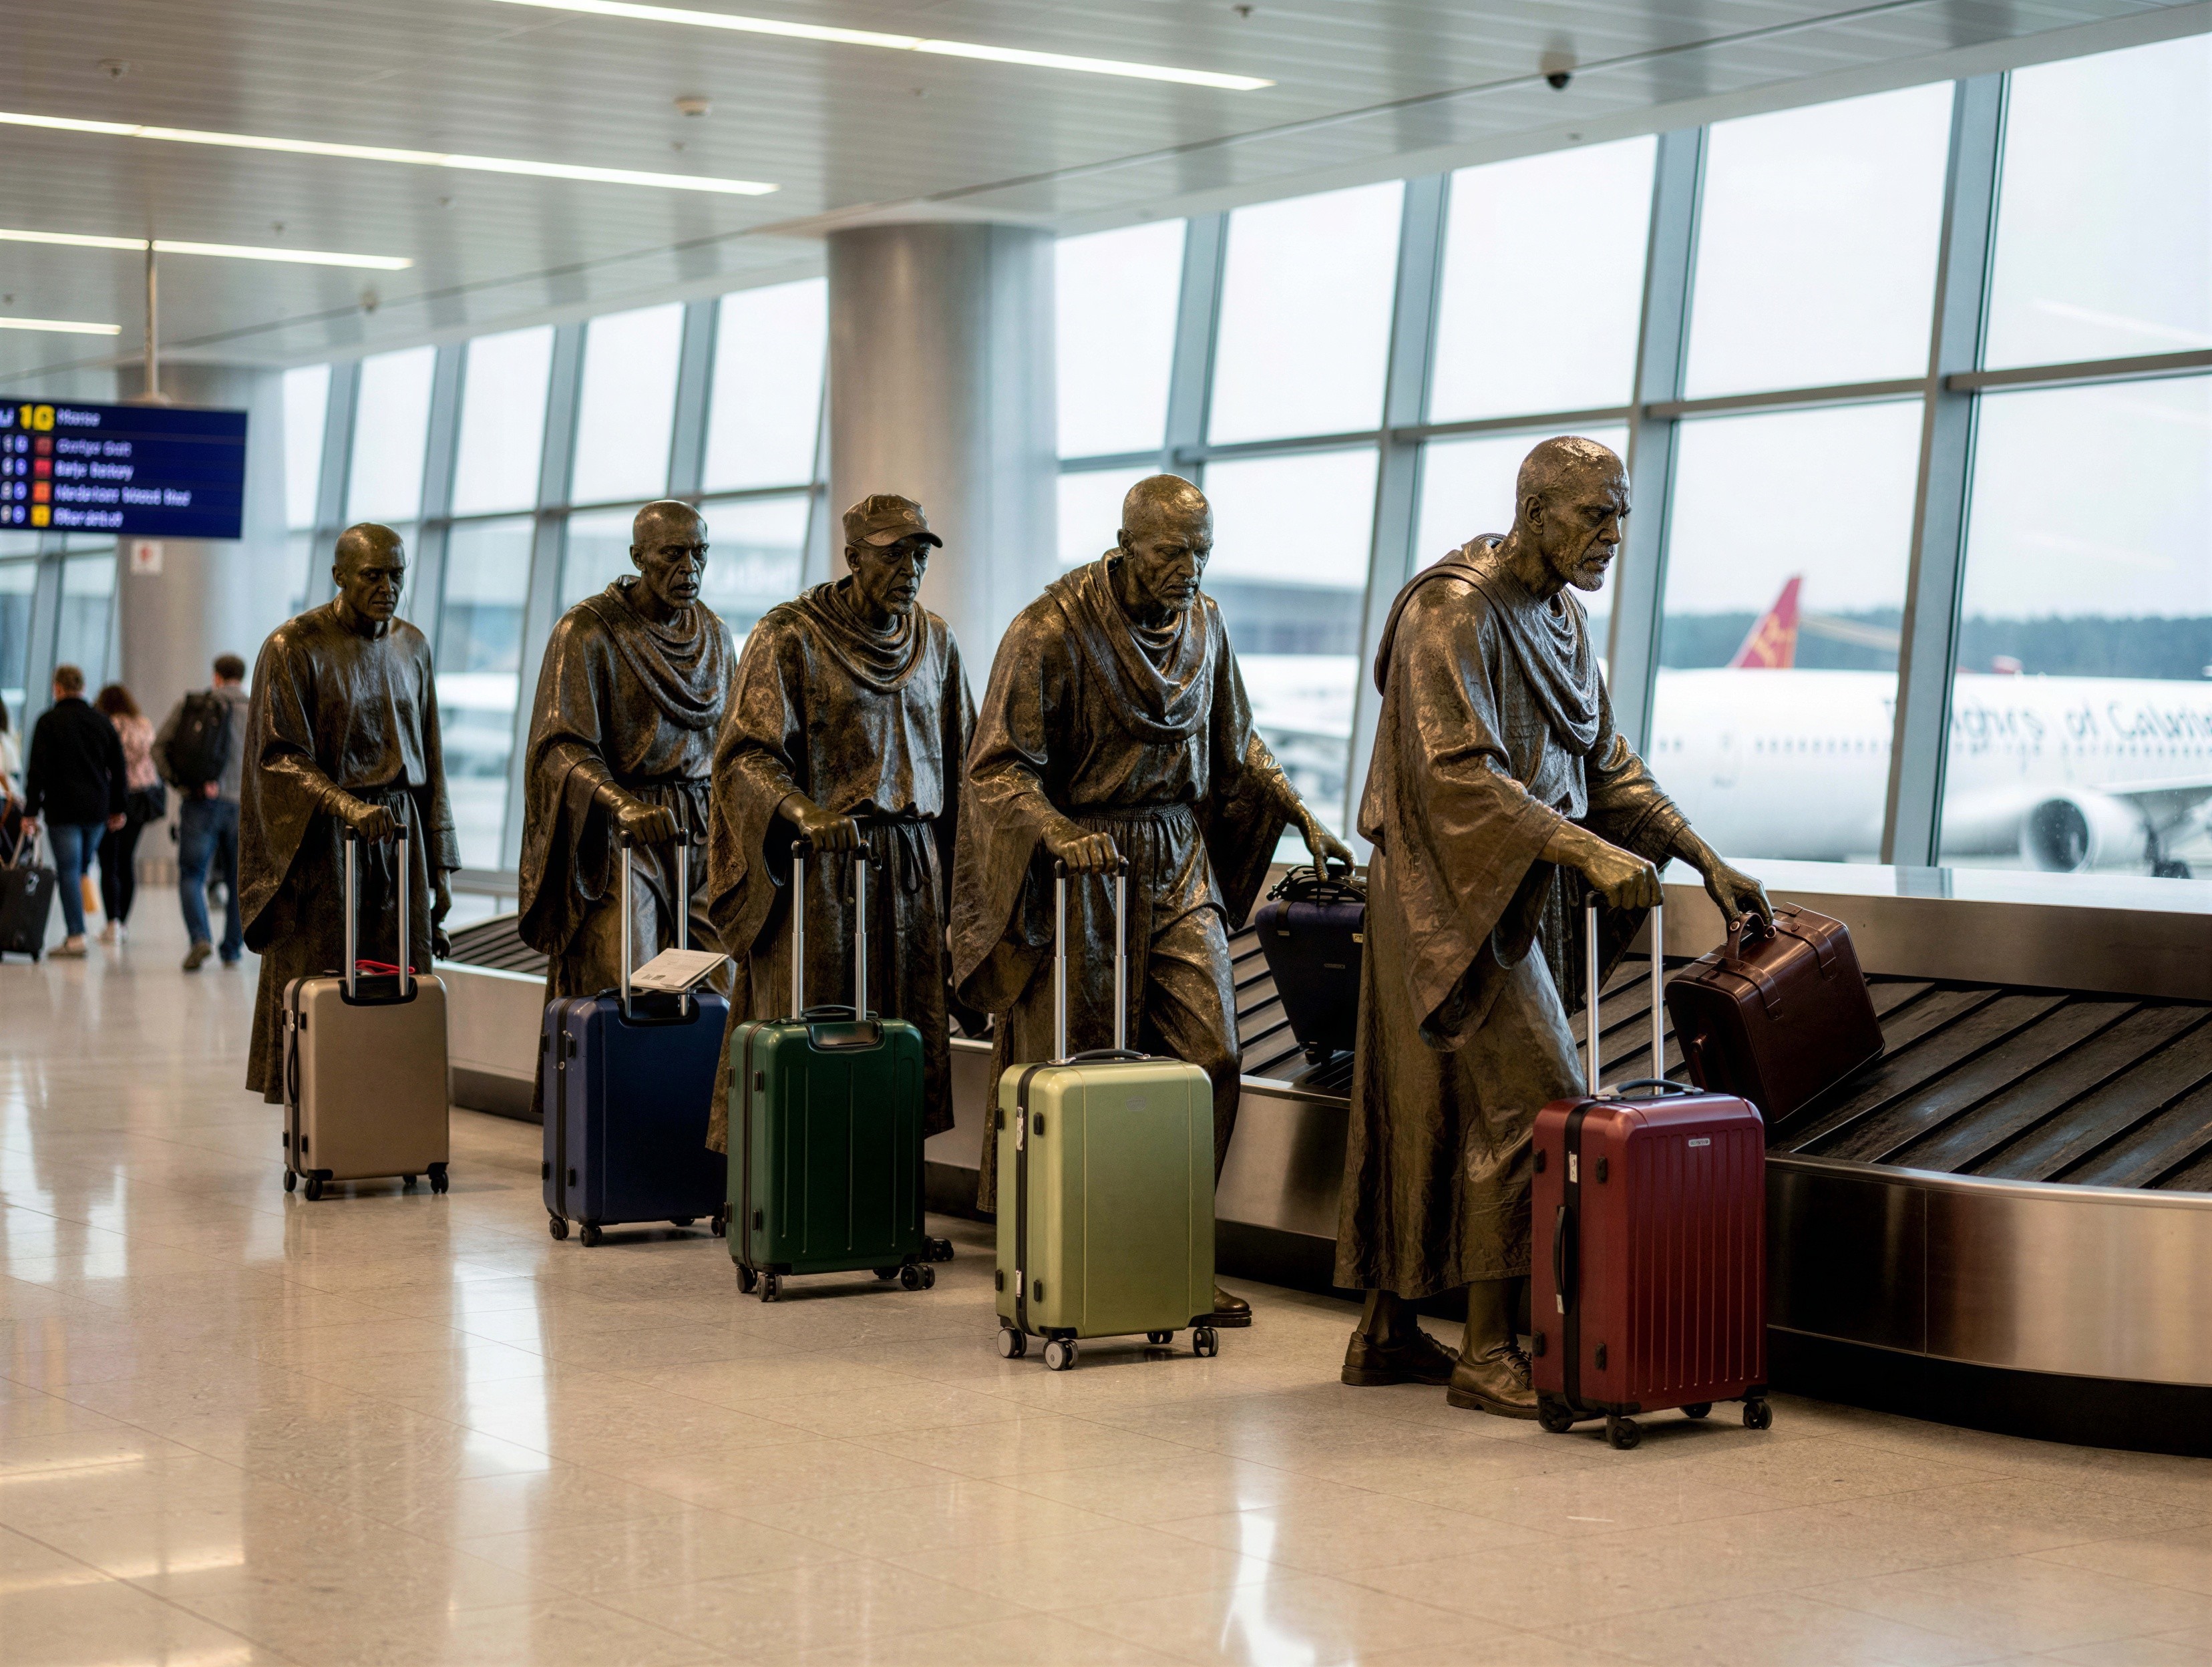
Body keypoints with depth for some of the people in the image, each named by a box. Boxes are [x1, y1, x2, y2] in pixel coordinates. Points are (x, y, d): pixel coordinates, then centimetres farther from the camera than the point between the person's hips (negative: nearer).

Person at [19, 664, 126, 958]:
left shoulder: (49, 721, -5)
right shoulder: (102, 721, 10)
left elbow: (37, 770, -9)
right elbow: (119, 770, 12)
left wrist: (31, 812, -7)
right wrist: (117, 809, 19)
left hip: (62, 809, -4)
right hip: (97, 810, 5)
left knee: (68, 871, -3)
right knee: (81, 870, 15)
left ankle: (76, 936, -8)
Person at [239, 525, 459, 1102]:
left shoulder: (412, 647, 12)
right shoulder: (294, 646, -5)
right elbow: (281, 756, -11)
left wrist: (440, 867, 11)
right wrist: (349, 808, -27)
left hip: (400, 838, 5)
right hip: (321, 844, -5)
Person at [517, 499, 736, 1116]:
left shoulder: (714, 633, 12)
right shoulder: (588, 631, -7)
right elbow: (562, 745, -16)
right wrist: (623, 805, -33)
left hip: (698, 831, 5)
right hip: (616, 834, -5)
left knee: (719, 988, -3)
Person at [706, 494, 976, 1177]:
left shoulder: (935, 642, 12)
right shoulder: (789, 636, -5)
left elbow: (960, 761, 18)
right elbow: (748, 753, -12)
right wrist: (804, 813, -30)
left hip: (913, 867, 5)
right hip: (818, 866, -5)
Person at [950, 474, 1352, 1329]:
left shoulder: (1202, 624, 8)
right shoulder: (1051, 631, -12)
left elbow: (1236, 743, 20)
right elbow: (998, 767, -14)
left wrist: (1303, 817, 9)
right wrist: (1058, 831, -31)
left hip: (1180, 864, 6)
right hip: (1082, 869, -5)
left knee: (1209, 1057, -2)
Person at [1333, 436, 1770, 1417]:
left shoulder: (1559, 620, 13)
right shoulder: (1453, 613, -16)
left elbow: (1607, 766, 16)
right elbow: (1461, 776, -25)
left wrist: (1706, 860, 7)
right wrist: (1589, 851, -32)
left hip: (1515, 899, 9)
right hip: (1455, 895, -9)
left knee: (1430, 1111, 12)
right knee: (1534, 1102, -12)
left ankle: (1386, 1331, 19)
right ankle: (1487, 1352, -7)